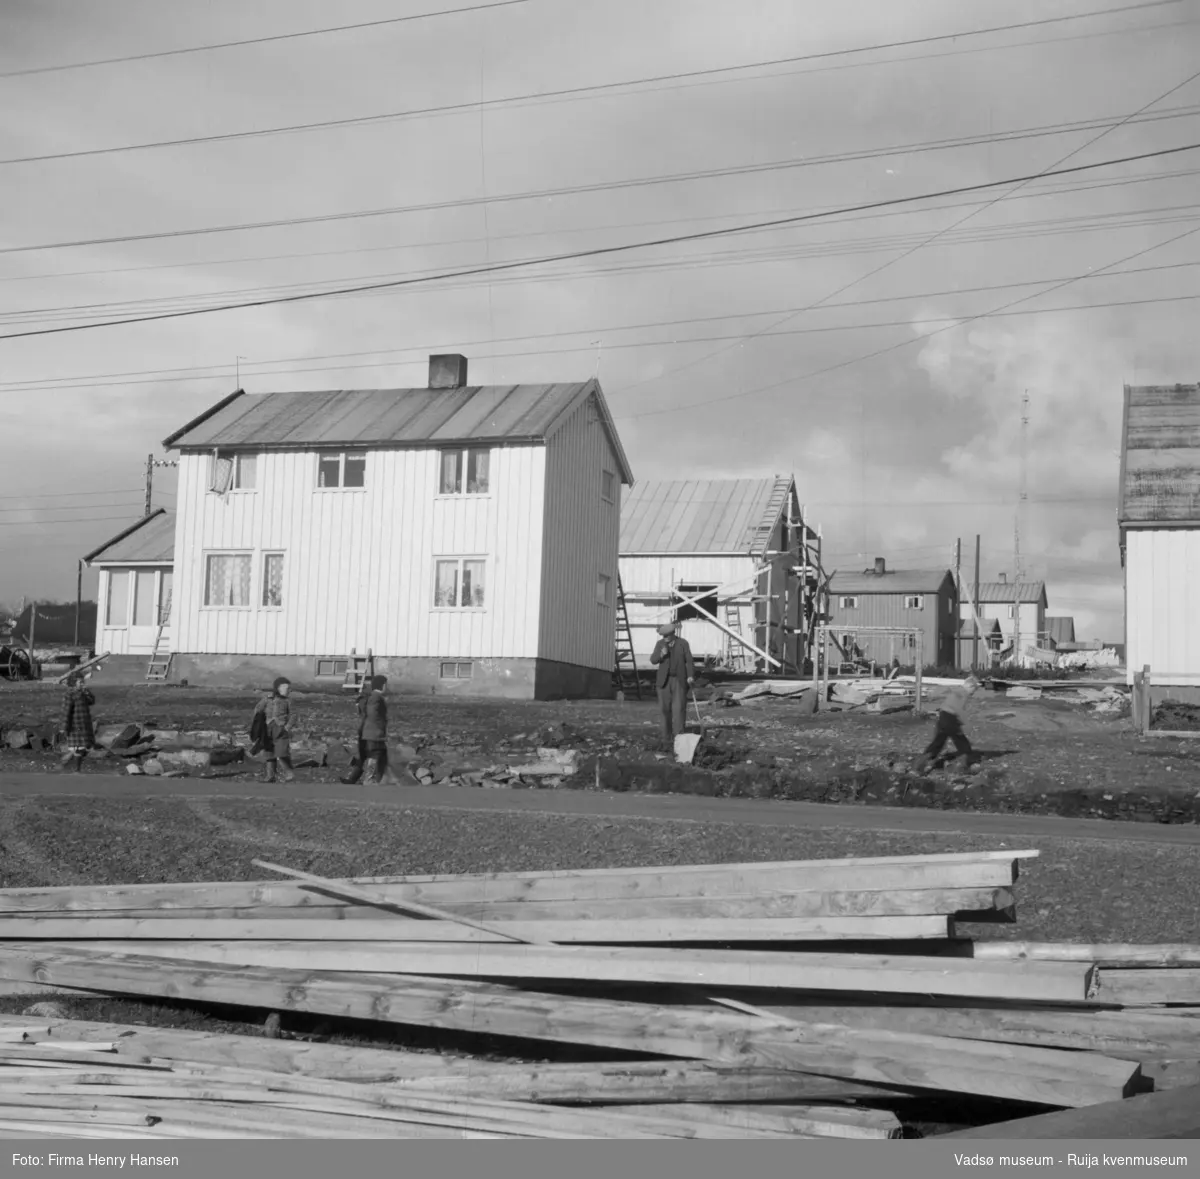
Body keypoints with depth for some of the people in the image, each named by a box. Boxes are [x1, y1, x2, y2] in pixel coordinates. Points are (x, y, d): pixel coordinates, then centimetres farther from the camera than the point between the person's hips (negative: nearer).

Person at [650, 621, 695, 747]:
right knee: (665, 709, 4)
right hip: (664, 680, 2)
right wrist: (661, 655, -20)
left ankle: (679, 736, -11)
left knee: (679, 708, -10)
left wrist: (690, 676, -17)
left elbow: (689, 661, -4)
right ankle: (667, 737, 12)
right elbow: (653, 660, 1)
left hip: (679, 680, -2)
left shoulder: (683, 643, -1)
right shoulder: (660, 643, 5)